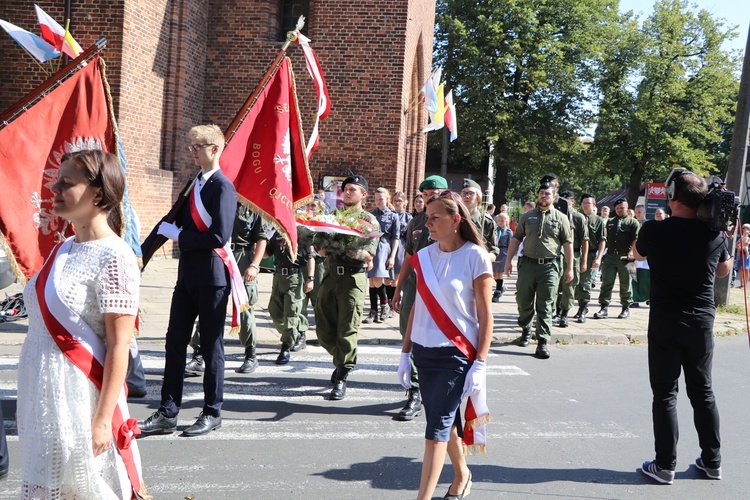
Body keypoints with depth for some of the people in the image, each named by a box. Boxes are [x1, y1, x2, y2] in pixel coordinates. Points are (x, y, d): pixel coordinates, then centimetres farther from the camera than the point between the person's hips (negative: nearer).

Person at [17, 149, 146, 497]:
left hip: (79, 399, -8)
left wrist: (103, 419, -18)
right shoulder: (63, 250, 7)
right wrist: (28, 398, 16)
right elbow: (45, 325, 14)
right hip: (40, 396, 8)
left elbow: (119, 347, -18)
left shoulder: (115, 257, -17)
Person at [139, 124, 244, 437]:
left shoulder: (222, 187, -12)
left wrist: (178, 236, -12)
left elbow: (219, 236, -22)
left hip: (212, 277, -8)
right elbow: (175, 220, 16)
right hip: (188, 275, 8)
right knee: (175, 344, 10)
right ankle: (167, 414, 19)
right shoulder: (195, 185, 14)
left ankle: (212, 413, 19)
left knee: (211, 347, 4)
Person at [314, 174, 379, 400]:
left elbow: (368, 255, -9)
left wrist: (345, 247, -22)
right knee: (323, 330, 7)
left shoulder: (369, 220, 1)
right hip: (330, 276, 5)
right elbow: (320, 247, 14)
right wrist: (323, 248, -9)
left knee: (347, 331, -5)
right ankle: (343, 361, 32)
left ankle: (342, 379, 6)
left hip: (353, 278, -5)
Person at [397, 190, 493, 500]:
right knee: (446, 419, 20)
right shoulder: (424, 256, 4)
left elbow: (485, 315, -9)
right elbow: (417, 306, 10)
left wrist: (480, 363, -13)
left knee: (437, 427, -5)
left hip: (456, 353, -6)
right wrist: (405, 353, 10)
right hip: (424, 351, 6)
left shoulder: (475, 257, -11)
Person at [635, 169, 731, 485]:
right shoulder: (715, 233, -3)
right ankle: (712, 461, 26)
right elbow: (724, 270, 15)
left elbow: (639, 254, 12)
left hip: (665, 322, -3)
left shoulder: (654, 230, -11)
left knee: (665, 394, 4)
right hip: (702, 322, 3)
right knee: (703, 392, 15)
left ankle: (665, 466, 8)